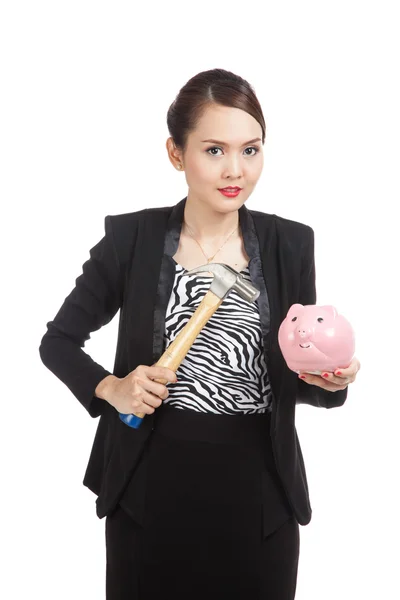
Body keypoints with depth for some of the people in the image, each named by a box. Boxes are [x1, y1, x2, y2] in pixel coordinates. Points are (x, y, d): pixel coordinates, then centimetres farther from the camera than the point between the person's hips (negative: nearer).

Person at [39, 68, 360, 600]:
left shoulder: (291, 243, -1)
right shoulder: (131, 237, -5)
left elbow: (297, 378, 7)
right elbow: (58, 341, 4)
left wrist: (327, 379, -15)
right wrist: (109, 388, -14)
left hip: (258, 491, 1)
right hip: (151, 485, -1)